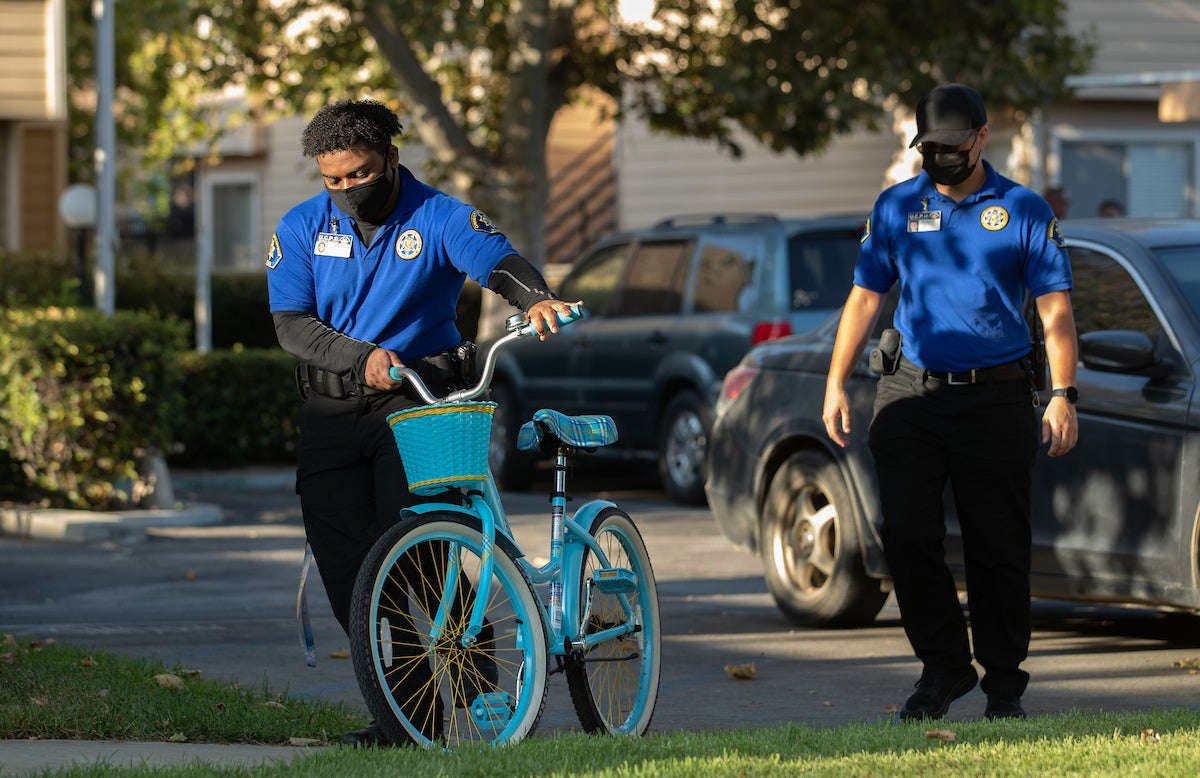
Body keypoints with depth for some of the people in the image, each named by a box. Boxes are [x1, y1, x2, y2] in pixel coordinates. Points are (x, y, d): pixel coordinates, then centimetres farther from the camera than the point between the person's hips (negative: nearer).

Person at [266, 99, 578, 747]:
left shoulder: (438, 219, -3)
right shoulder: (302, 229, 4)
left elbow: (498, 260, -20)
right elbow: (291, 325, -3)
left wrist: (536, 299, -43)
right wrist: (362, 357, -20)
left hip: (417, 398, -3)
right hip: (332, 407, 3)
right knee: (342, 563, -3)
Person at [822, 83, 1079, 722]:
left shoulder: (1024, 210, 4)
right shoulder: (895, 208, 10)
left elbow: (1055, 310, 2)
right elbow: (864, 299, 13)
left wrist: (1063, 395, -7)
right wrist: (836, 385, 6)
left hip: (996, 398, -2)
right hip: (910, 394, 2)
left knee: (998, 548, 0)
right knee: (906, 536, -5)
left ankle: (1003, 683, 9)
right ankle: (942, 665, 9)